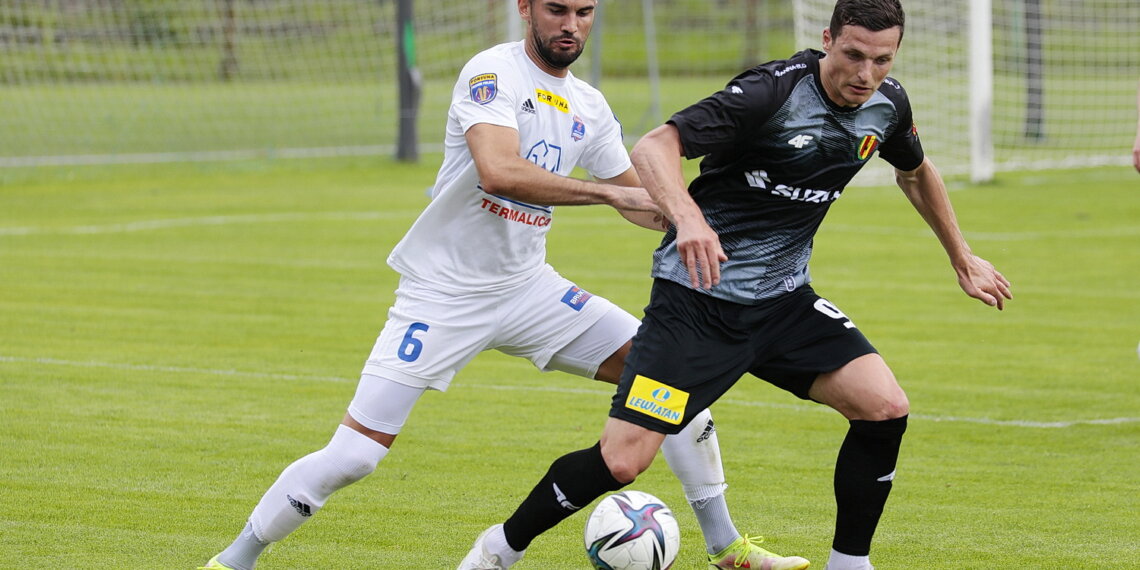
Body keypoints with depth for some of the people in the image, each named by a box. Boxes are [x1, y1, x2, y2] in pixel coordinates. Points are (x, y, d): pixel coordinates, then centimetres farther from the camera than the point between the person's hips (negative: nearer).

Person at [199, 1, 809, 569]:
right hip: (442, 295, -6)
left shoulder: (590, 108, 7)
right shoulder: (493, 72, -15)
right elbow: (499, 172, -31)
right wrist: (610, 193, -30)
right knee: (353, 454, -11)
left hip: (527, 288, 6)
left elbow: (640, 200, 17)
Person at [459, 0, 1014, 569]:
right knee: (621, 461, -12)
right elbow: (653, 146, -31)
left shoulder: (887, 103, 0)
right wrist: (688, 217, -49)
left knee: (885, 408, -13)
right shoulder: (772, 91, -22)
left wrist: (962, 258, 30)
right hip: (697, 294, -6)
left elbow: (916, 172, 24)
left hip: (782, 298, 6)